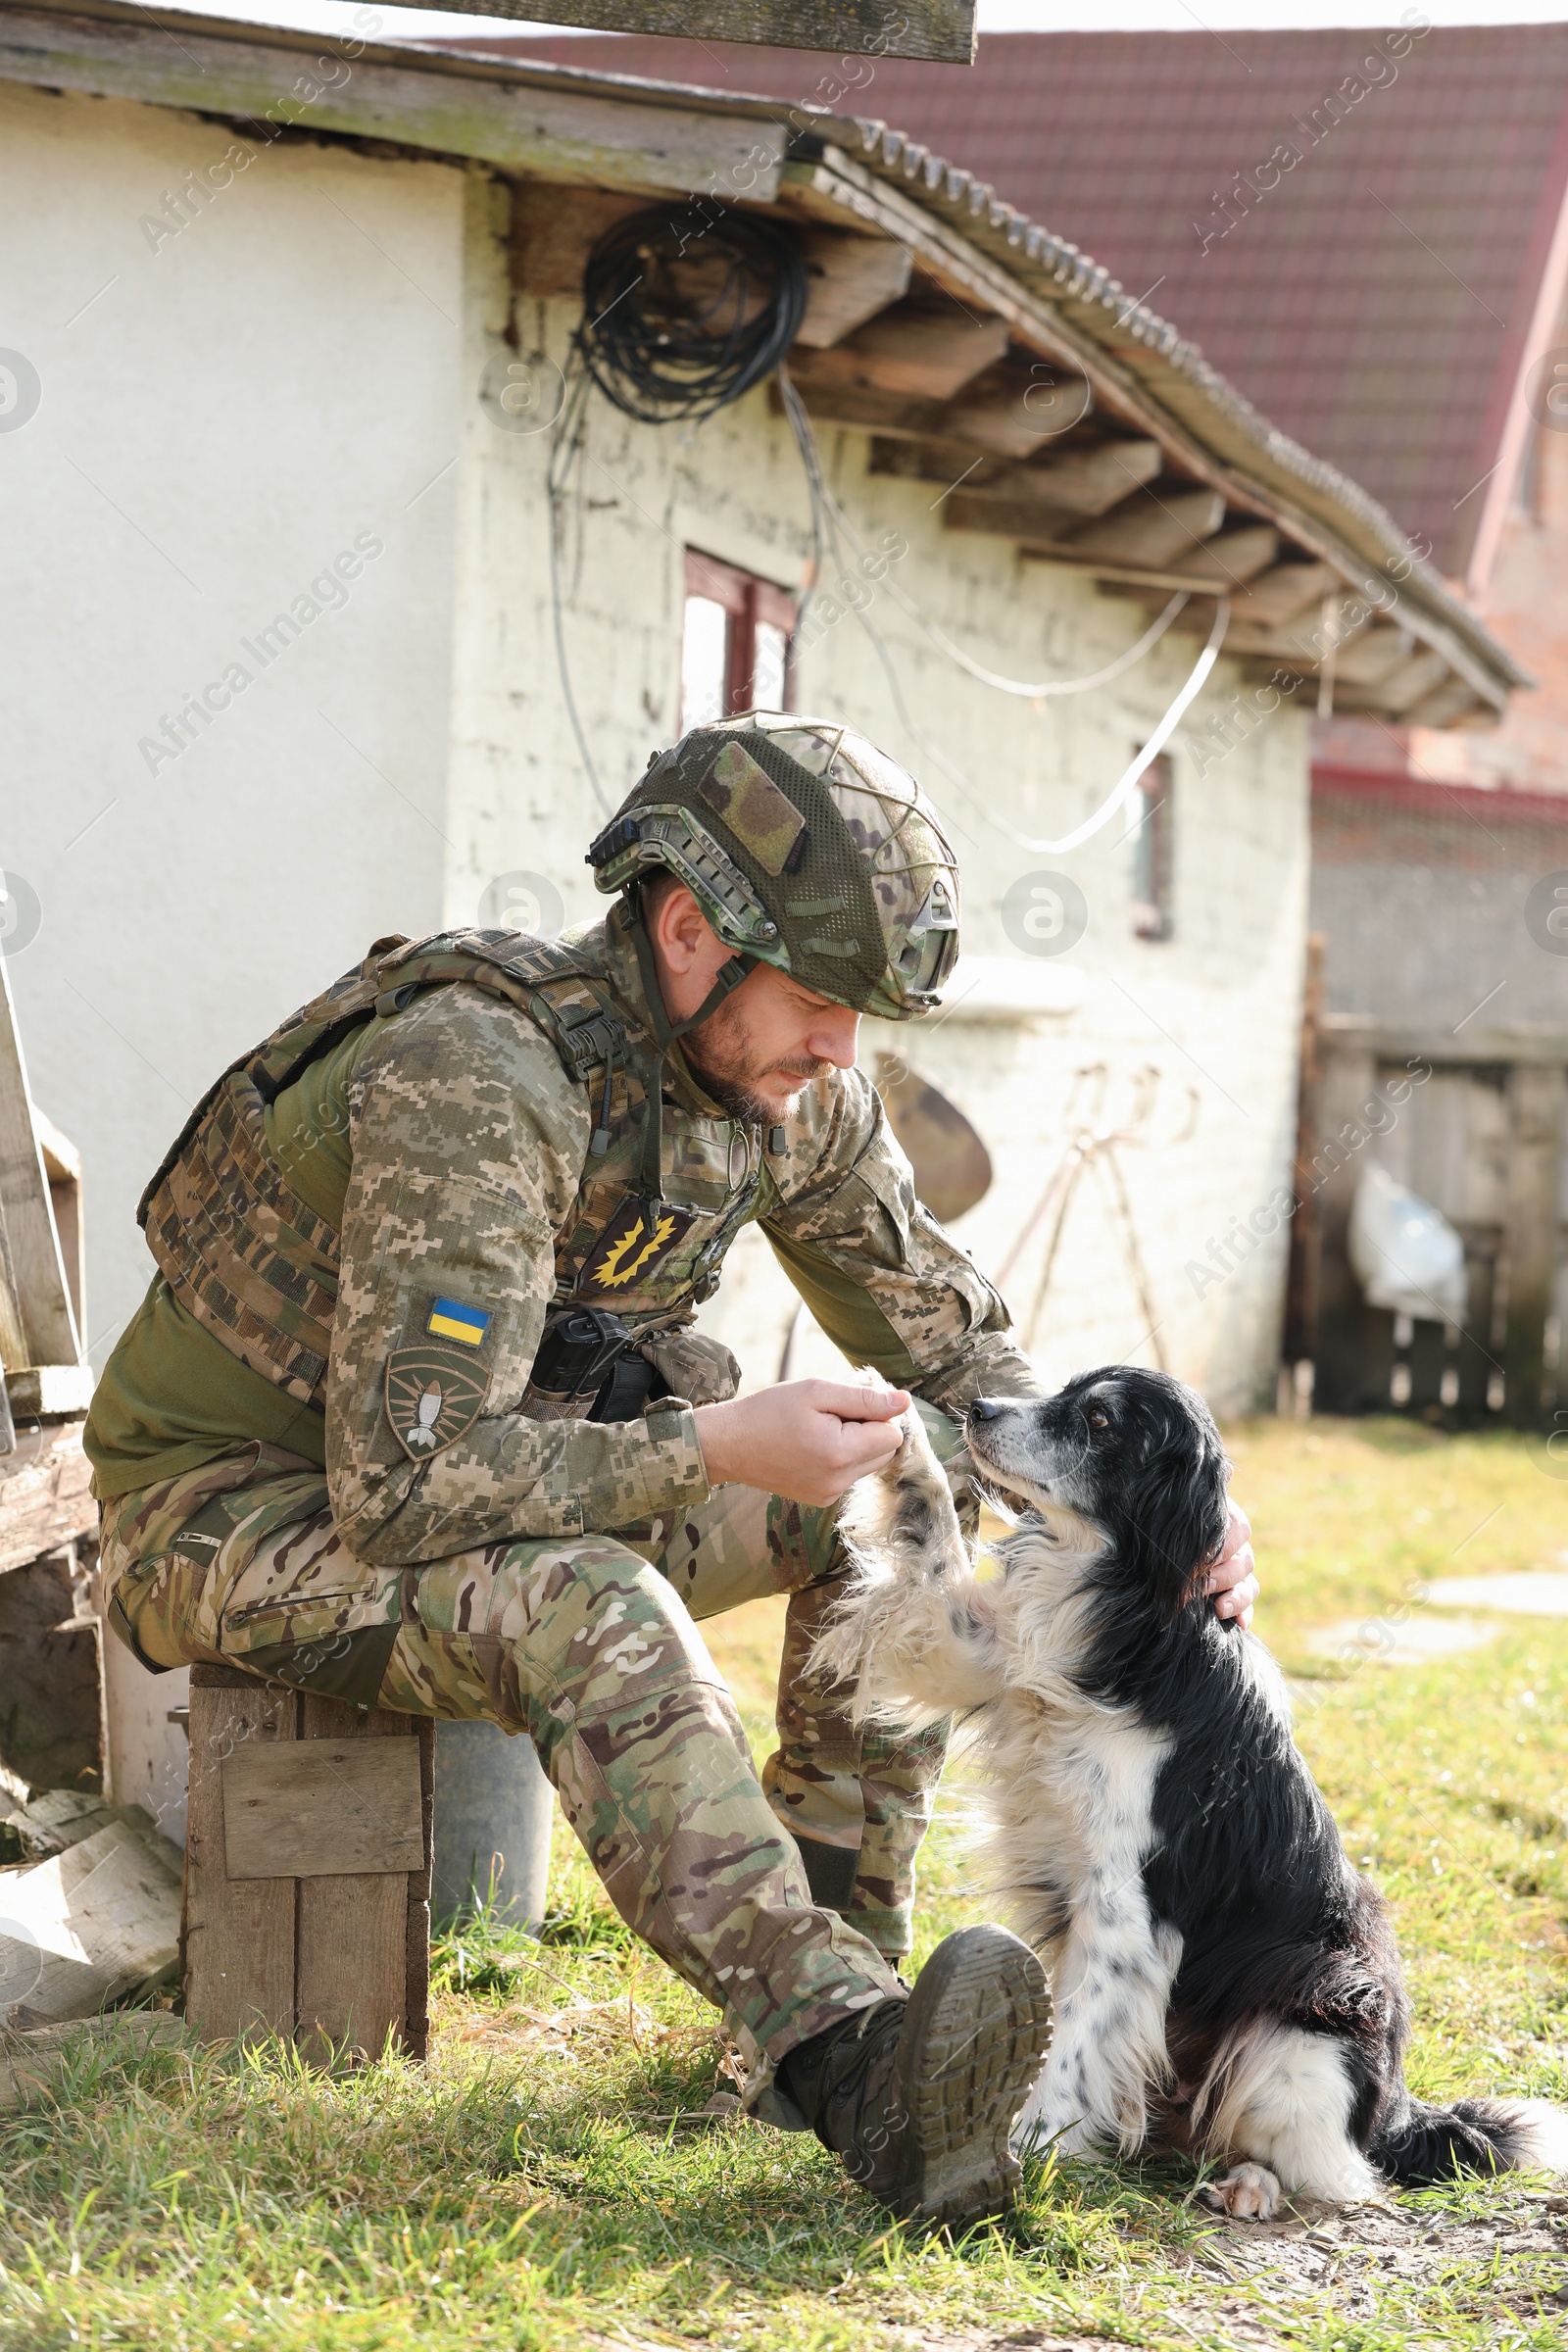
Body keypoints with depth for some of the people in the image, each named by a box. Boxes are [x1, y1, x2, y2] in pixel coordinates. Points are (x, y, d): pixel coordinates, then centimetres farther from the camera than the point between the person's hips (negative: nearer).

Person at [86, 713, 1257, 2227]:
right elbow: (410, 1480, -36)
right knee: (594, 1610, -37)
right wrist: (718, 1446, -33)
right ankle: (837, 2049, -44)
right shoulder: (479, 1078, -31)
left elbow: (952, 1348, 7)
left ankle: (838, 1956, -7)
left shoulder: (789, 1095, -6)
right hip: (237, 1506, -8)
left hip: (489, 1478, 8)